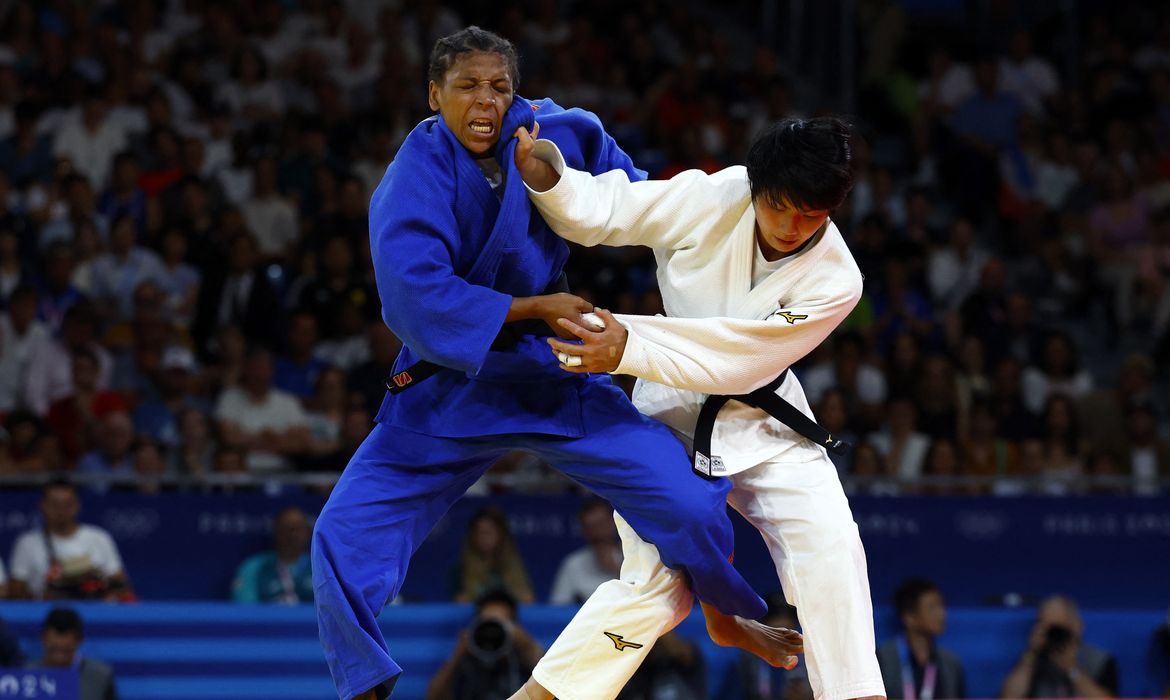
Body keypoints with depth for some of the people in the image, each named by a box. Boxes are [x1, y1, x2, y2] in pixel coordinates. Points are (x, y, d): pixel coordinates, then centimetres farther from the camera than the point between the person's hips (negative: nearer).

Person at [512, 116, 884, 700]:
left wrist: (629, 348, -36)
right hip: (673, 412, -1)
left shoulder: (834, 281, -23)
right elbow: (603, 211, -17)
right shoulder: (716, 198, -21)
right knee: (656, 584, -7)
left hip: (762, 419, 1)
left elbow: (737, 356, -28)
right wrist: (541, 170, -36)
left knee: (829, 551, -12)